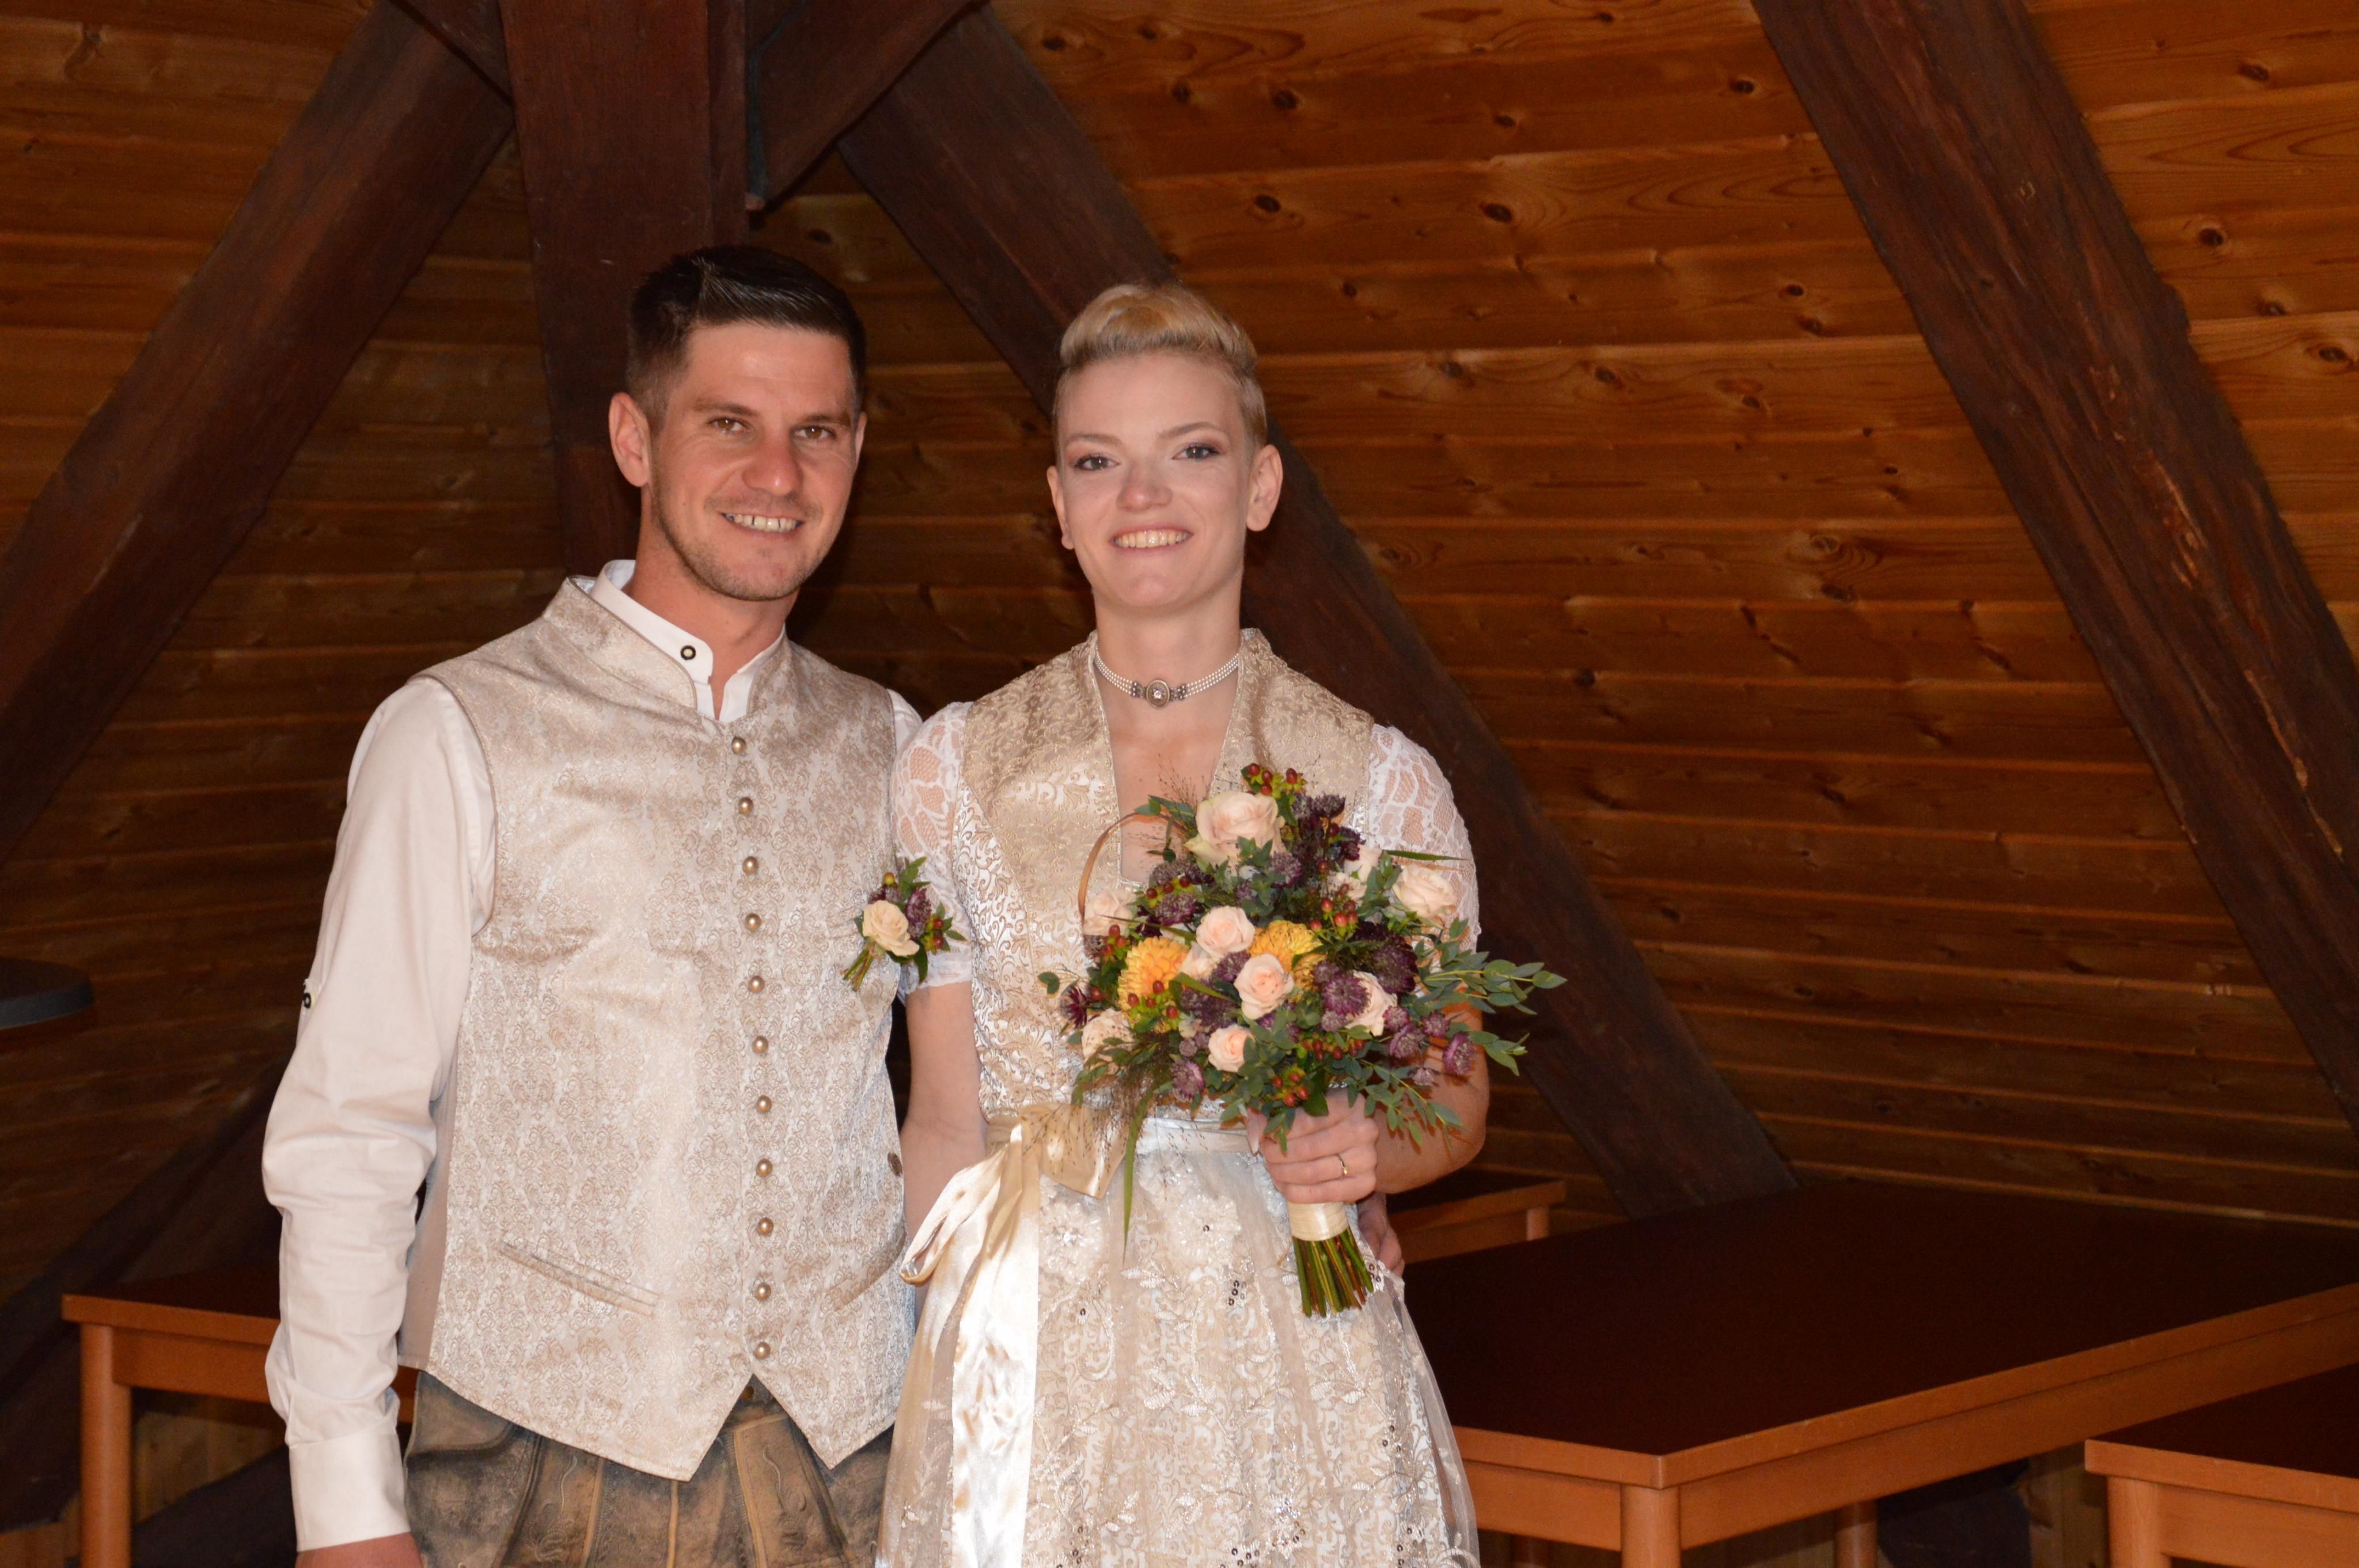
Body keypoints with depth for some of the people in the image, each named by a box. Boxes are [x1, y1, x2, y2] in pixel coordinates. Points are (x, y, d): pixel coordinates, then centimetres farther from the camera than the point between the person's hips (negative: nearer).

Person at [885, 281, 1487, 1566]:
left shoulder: (1381, 780, 0)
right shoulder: (955, 769, 2)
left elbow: (1457, 1097, 8)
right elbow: (948, 1119, 5)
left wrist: (1373, 1149, -13)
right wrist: (944, 1370, -2)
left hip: (1295, 1358, 0)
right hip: (1033, 1357, 0)